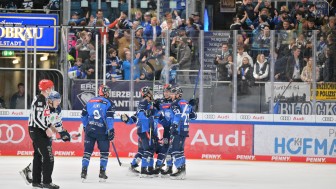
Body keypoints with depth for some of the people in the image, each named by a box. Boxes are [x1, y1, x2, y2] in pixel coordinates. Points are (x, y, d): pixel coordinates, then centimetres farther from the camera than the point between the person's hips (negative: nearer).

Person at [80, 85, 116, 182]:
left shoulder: (90, 101, 12)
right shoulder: (109, 103, -3)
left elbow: (84, 115, 16)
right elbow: (109, 117, -13)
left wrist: (86, 126, 28)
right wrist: (111, 130, -12)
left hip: (89, 130, 4)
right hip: (102, 131, -4)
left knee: (87, 151, 8)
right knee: (104, 151, 8)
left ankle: (83, 172, 1)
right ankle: (102, 173, 4)